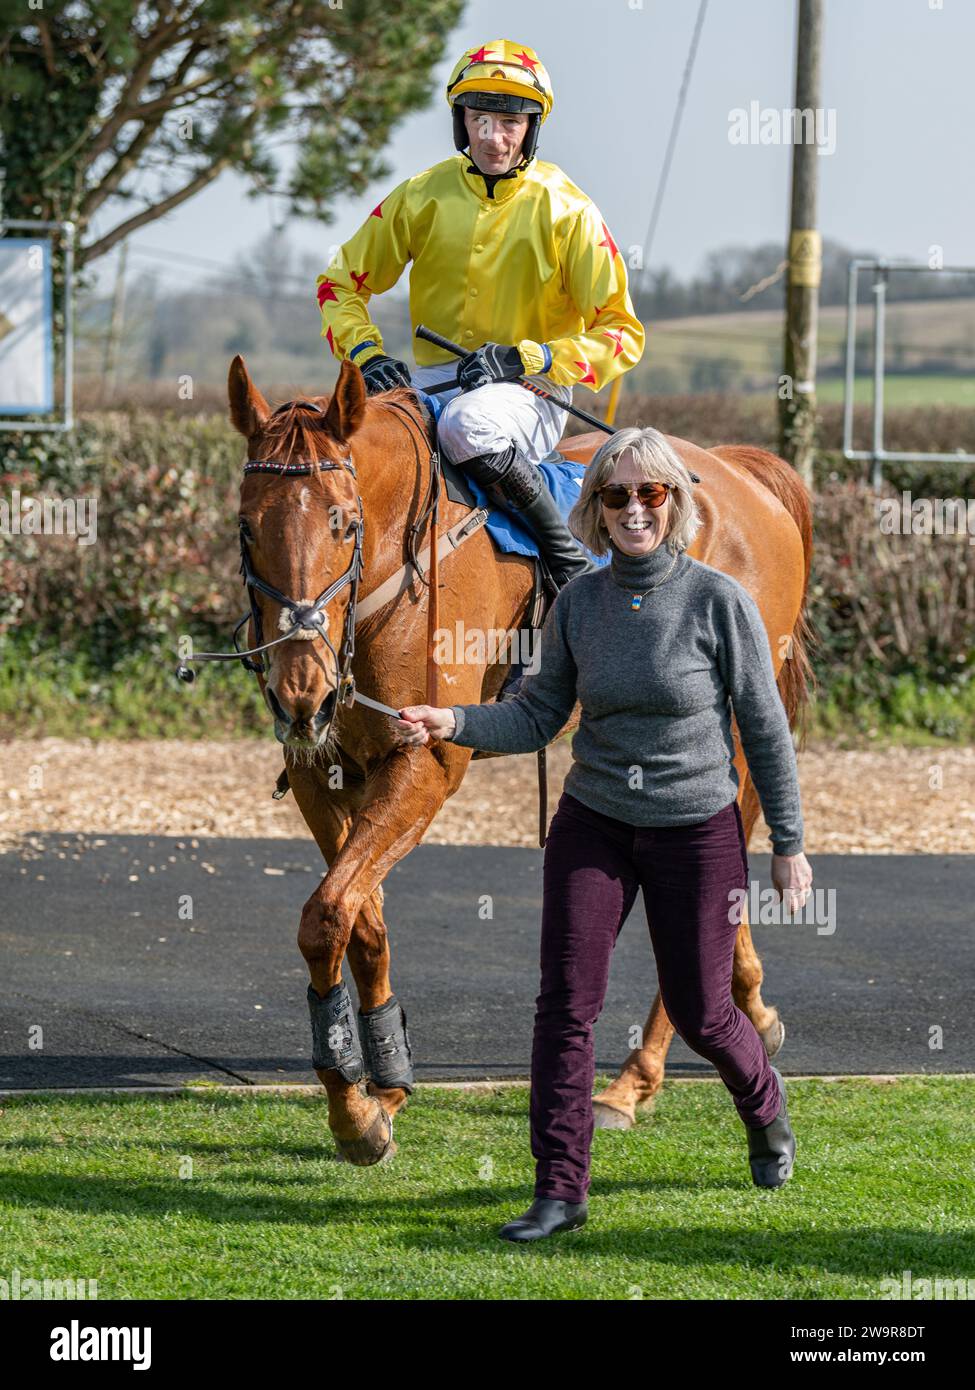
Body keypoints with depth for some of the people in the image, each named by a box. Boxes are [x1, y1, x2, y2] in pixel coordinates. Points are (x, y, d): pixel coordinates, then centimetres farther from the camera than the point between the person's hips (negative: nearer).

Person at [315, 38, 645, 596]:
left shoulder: (564, 211, -4)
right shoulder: (423, 197, 5)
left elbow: (622, 333, -6)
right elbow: (341, 282, 12)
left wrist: (524, 358, -19)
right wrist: (367, 354, -8)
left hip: (530, 390, -4)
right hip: (431, 379, 4)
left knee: (470, 424, -39)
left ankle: (570, 557, -21)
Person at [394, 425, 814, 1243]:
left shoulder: (721, 601, -12)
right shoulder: (579, 603, -2)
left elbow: (766, 729, -6)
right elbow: (538, 717, 3)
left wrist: (789, 844, -4)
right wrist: (455, 724, -15)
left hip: (697, 829, -3)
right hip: (593, 823, 3)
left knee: (699, 1011, 8)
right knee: (566, 1001, -6)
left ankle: (765, 1112, 40)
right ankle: (560, 1190, 1)